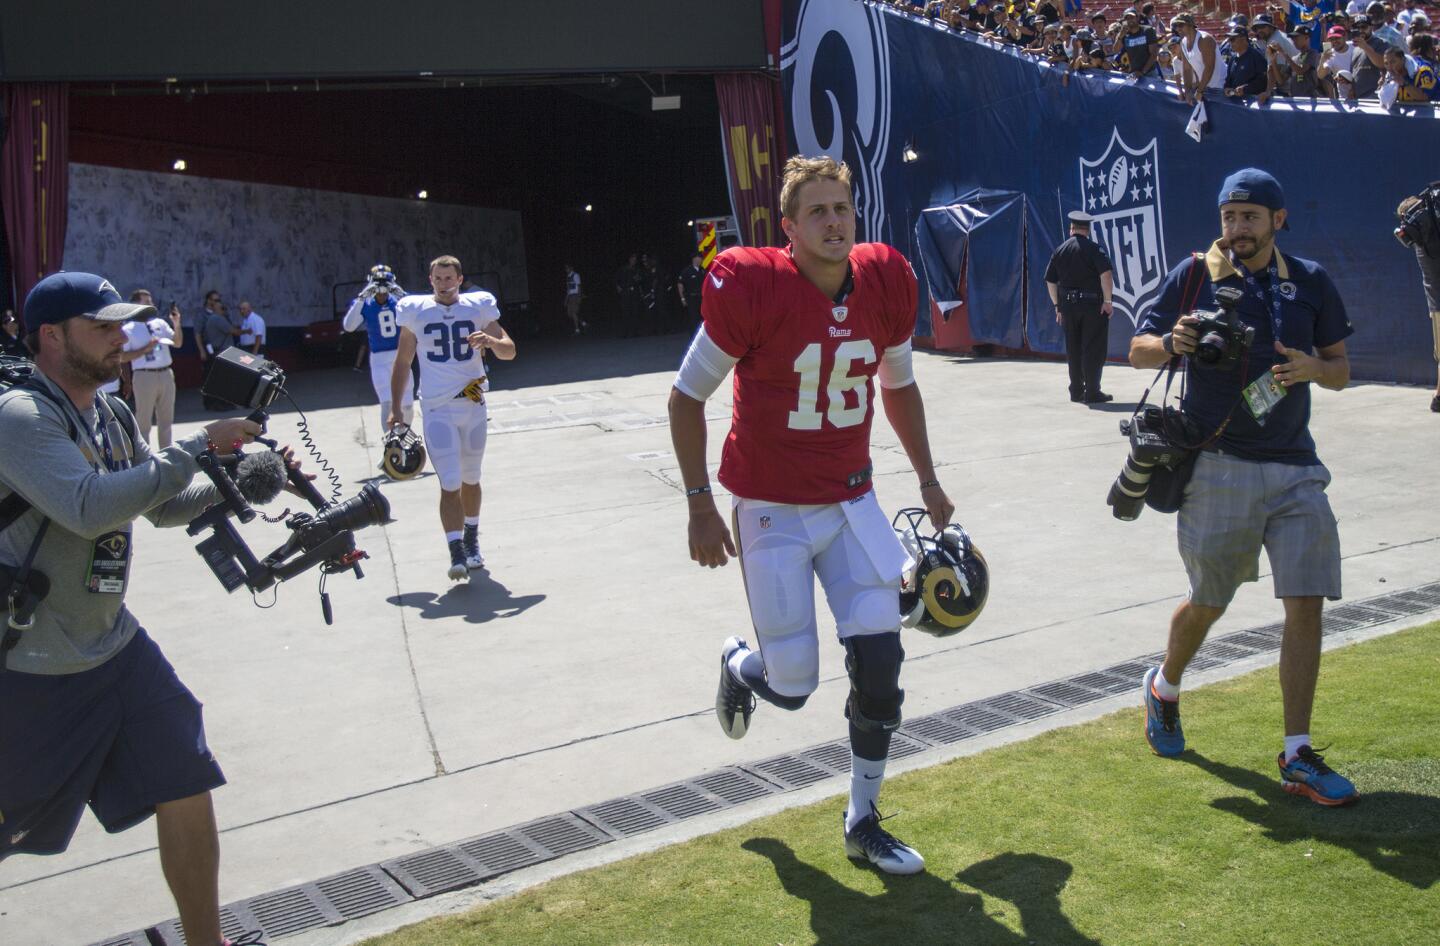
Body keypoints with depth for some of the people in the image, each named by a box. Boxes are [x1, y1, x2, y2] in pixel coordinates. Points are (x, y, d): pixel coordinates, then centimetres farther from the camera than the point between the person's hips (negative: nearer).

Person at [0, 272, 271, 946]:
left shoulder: (111, 415, 6)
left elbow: (163, 506, 17)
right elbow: (90, 508, -33)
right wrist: (199, 445, -28)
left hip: (115, 652, 7)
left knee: (188, 794, 5)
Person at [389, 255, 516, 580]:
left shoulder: (478, 306, 3)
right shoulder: (415, 311, 2)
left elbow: (510, 351, 1)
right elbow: (402, 362, 10)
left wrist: (491, 341, -22)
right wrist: (395, 408, 6)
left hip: (473, 406, 2)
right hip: (437, 410, -2)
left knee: (470, 479, 14)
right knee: (450, 483, -12)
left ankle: (471, 542, 30)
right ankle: (457, 553, -14)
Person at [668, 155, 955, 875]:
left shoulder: (886, 282, -3)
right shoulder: (753, 287, -18)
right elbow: (687, 396, -8)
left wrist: (927, 481, 16)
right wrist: (701, 506, -11)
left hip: (851, 500, 4)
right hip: (771, 510, -4)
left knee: (880, 661, -1)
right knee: (792, 685, -1)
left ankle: (863, 823, 20)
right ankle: (739, 665, 38)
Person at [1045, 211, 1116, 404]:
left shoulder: (1059, 250, 8)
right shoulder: (1094, 248, -6)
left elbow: (1050, 281, 9)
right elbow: (1106, 274, -18)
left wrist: (1057, 305, 16)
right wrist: (1108, 301, -12)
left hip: (1067, 305, 4)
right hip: (1093, 305, -4)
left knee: (1073, 349, 11)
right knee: (1093, 349, 0)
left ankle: (1076, 391, 15)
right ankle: (1092, 393, -1)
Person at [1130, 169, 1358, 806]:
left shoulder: (1310, 282, 9)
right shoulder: (1194, 275, 2)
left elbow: (1341, 371, 13)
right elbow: (1137, 351, 5)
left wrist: (1312, 368, -10)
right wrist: (1172, 344, -17)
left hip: (1294, 467, 3)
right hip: (1218, 466, -2)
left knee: (1306, 604, -4)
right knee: (1207, 603, 7)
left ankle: (1297, 759, 4)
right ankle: (1164, 687, 38)